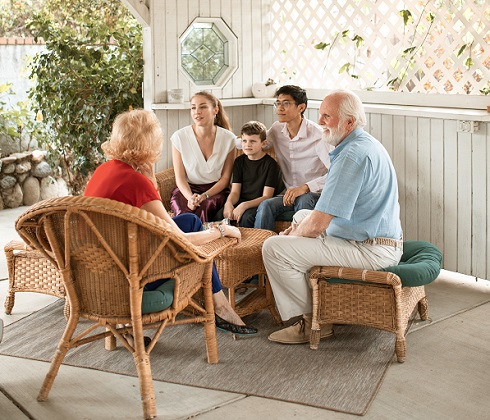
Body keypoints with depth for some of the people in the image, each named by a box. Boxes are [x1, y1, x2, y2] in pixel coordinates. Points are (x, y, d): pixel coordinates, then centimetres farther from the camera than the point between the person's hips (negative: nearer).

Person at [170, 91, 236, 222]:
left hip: (216, 190, 0)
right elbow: (180, 178, -2)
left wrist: (204, 196, -15)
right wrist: (190, 197, -22)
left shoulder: (228, 138, -2)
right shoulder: (179, 137, -4)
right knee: (185, 213, -34)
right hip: (187, 190, 0)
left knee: (203, 208, -34)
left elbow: (225, 178, 2)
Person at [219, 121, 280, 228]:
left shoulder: (270, 164, -5)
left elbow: (266, 197, -10)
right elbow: (235, 191, 5)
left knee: (247, 217, -35)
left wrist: (244, 205, -25)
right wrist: (228, 203, -19)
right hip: (241, 202, 4)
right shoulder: (239, 161, 10)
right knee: (219, 215, -23)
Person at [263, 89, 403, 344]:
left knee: (274, 248, -15)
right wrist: (300, 224, 12)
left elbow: (319, 223, -25)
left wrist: (296, 234, -4)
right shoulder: (365, 144, 12)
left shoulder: (353, 155, -23)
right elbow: (333, 206, 23)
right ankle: (313, 300, 32)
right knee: (301, 216, 30)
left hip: (370, 250, -11)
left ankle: (309, 321, -1)